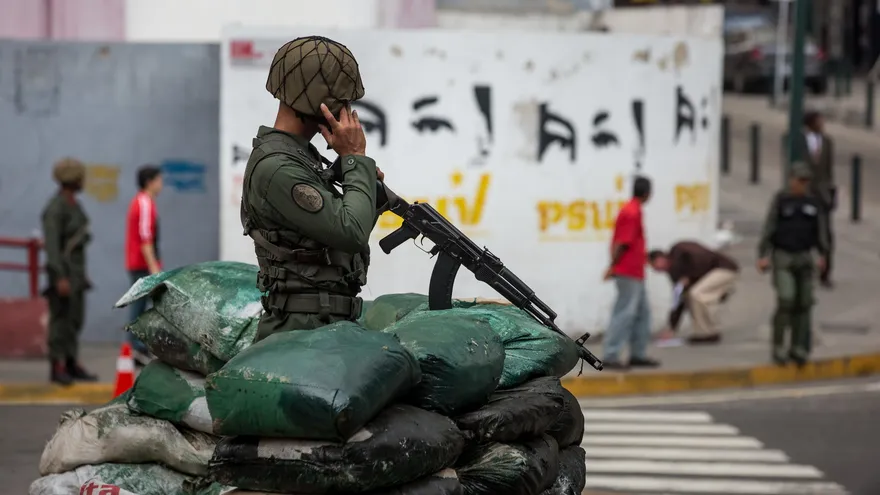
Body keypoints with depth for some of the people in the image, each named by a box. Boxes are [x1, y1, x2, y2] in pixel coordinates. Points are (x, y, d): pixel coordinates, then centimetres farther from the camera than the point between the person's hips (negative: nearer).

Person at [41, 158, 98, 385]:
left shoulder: (73, 204, 12)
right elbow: (51, 244, -22)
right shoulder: (55, 208, -18)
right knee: (60, 318, -6)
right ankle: (57, 368, -2)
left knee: (75, 319, 11)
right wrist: (60, 278, -27)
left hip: (76, 269, 9)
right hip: (62, 270, -9)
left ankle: (71, 365, 16)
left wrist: (81, 273, 21)